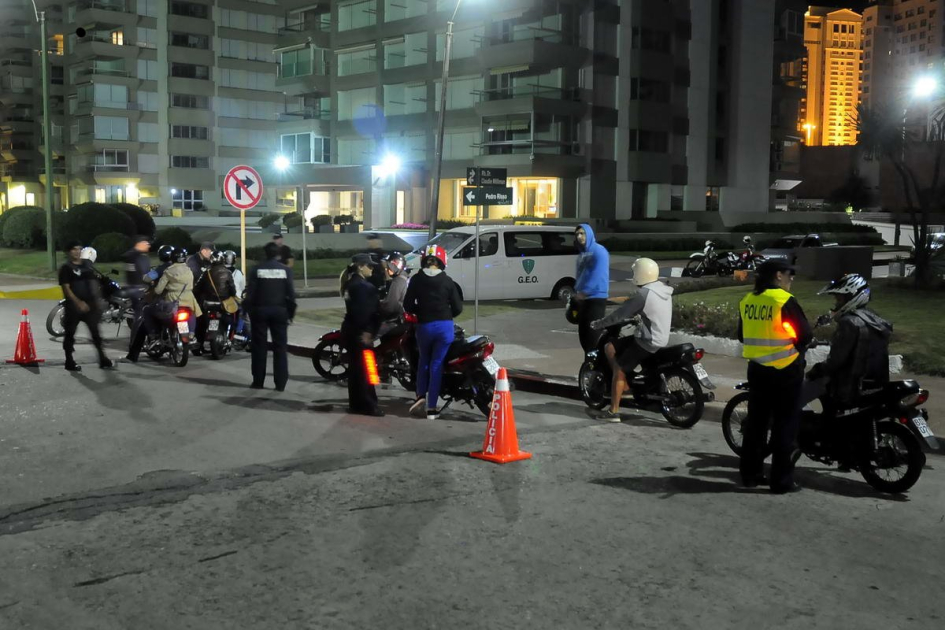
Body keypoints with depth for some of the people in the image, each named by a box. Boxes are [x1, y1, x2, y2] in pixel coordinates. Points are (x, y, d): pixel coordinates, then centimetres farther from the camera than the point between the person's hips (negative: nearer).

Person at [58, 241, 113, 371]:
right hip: (73, 305, -5)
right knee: (70, 333, 4)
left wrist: (97, 300, 9)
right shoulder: (66, 267, -5)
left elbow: (94, 283, 17)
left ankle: (103, 359, 6)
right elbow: (66, 288, -12)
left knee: (95, 331, 4)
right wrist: (79, 303, -21)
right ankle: (69, 362, 11)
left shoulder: (87, 264, 12)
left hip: (90, 304, 5)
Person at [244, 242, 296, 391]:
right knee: (280, 347, 2)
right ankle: (280, 383, -2)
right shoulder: (285, 270, -1)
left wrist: (248, 309, 3)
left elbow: (250, 292, -5)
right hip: (280, 311, 0)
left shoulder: (257, 269, -3)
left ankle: (258, 381, 9)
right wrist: (291, 311, 4)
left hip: (260, 310, 0)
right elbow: (290, 293, -4)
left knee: (259, 346, 7)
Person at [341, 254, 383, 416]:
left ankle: (356, 404, 19)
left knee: (355, 369, 13)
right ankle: (367, 406, -2)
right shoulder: (362, 286, -16)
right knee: (364, 370, -5)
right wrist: (366, 331, -23)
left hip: (350, 330, 10)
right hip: (360, 333, -10)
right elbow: (363, 311, -23)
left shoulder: (351, 283, 15)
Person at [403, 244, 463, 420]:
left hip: (424, 326, 1)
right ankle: (431, 408, 5)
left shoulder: (416, 280, -3)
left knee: (424, 360, 23)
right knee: (437, 364, 4)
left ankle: (421, 394, 9)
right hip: (445, 326, -1)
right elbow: (457, 308, -2)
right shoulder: (448, 281, -4)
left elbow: (408, 305, -2)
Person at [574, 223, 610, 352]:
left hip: (596, 298, -8)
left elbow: (598, 275, -20)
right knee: (583, 333, 10)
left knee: (593, 334, -10)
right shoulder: (582, 254, 17)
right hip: (582, 299, 9)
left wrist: (584, 292, -20)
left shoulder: (599, 251, -10)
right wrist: (577, 292, 10)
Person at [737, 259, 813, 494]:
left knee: (755, 422, 14)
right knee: (785, 426, 2)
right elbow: (806, 335, -13)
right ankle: (782, 480, 5)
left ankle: (749, 473, 19)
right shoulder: (785, 301, -16)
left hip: (757, 368, 6)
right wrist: (798, 344, 8)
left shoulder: (746, 301, 4)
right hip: (785, 370, -6)